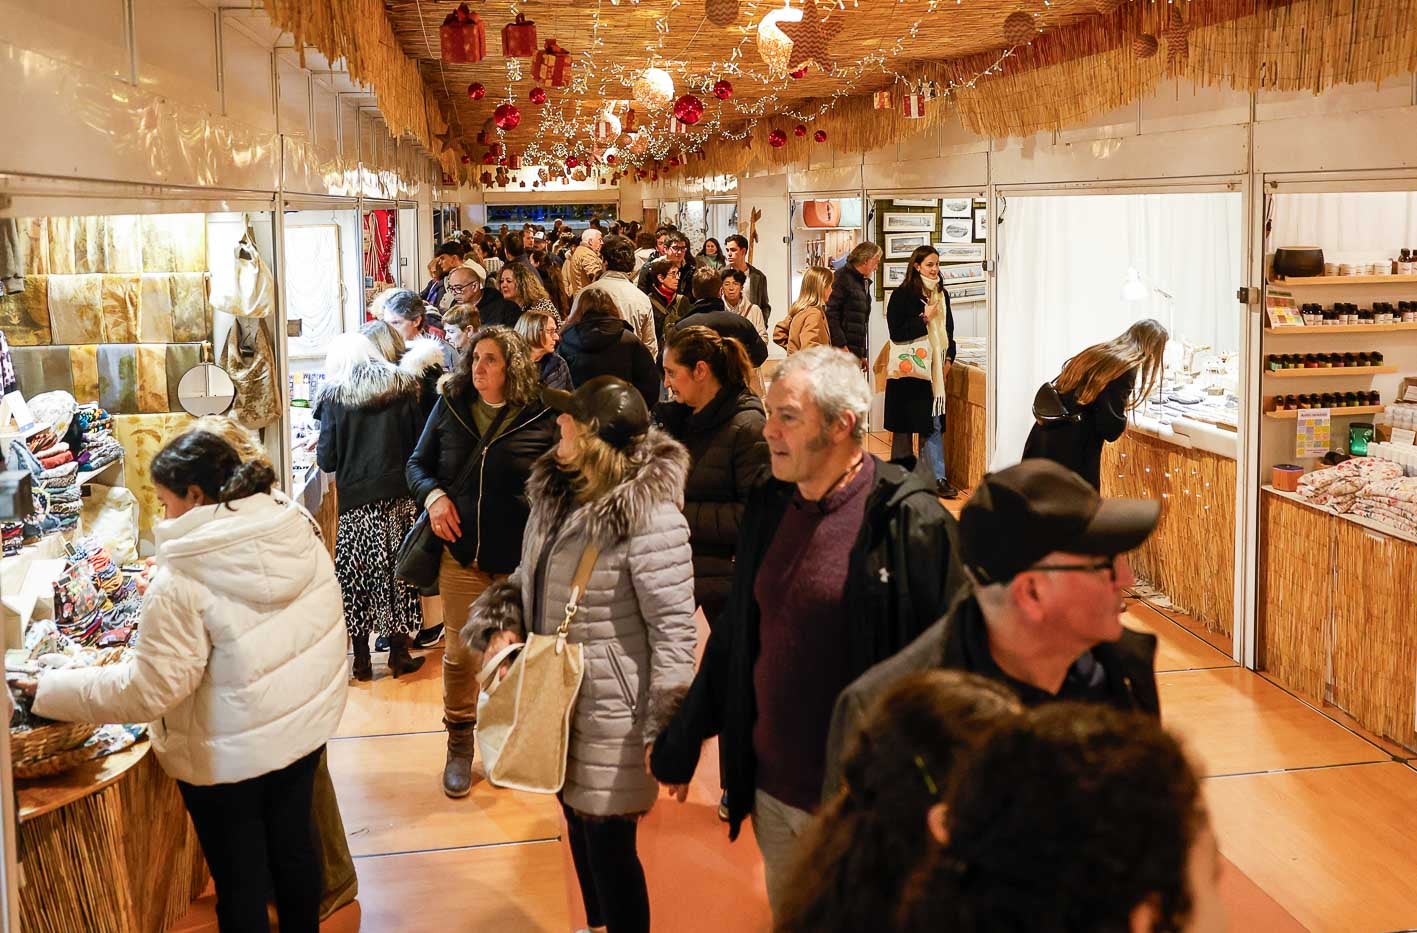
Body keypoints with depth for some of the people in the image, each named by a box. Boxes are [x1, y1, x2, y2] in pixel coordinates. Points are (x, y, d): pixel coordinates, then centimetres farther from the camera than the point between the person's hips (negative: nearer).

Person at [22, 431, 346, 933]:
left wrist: (51, 691, -11)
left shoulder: (184, 580, -25)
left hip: (230, 753, -6)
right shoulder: (298, 529, -8)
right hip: (308, 720, 6)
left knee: (239, 873, 13)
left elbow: (151, 688, -22)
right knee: (295, 839, 25)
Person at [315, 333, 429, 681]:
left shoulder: (334, 395, -2)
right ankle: (399, 654, 13)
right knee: (397, 569, 9)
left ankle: (361, 659, 12)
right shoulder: (403, 388, 4)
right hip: (400, 496, 2)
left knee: (357, 573, 8)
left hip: (356, 500, -1)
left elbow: (327, 460, -5)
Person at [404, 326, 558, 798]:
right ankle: (459, 744, 25)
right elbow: (417, 463, 11)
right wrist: (432, 494, -9)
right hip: (461, 552, 2)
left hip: (520, 559, -2)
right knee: (460, 652, 7)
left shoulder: (542, 419, -9)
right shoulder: (449, 408, 1)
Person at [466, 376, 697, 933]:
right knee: (579, 826, 24)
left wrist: (668, 731, -19)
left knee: (609, 845, 5)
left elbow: (673, 627, -21)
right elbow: (531, 577, 17)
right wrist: (503, 622, -3)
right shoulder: (555, 490, 3)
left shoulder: (648, 516, -24)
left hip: (610, 714, -8)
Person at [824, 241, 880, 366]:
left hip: (856, 352, 9)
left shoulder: (864, 283, 22)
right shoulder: (843, 278, -6)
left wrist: (862, 355, 22)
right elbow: (831, 314, -15)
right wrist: (841, 345, -20)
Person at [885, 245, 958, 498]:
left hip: (934, 367, 5)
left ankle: (937, 477, 1)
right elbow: (896, 333, -13)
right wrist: (924, 319, -16)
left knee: (933, 423, 2)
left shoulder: (941, 294, 9)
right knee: (903, 425, 5)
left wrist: (948, 358, 6)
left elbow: (949, 330, 17)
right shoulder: (902, 295, -9)